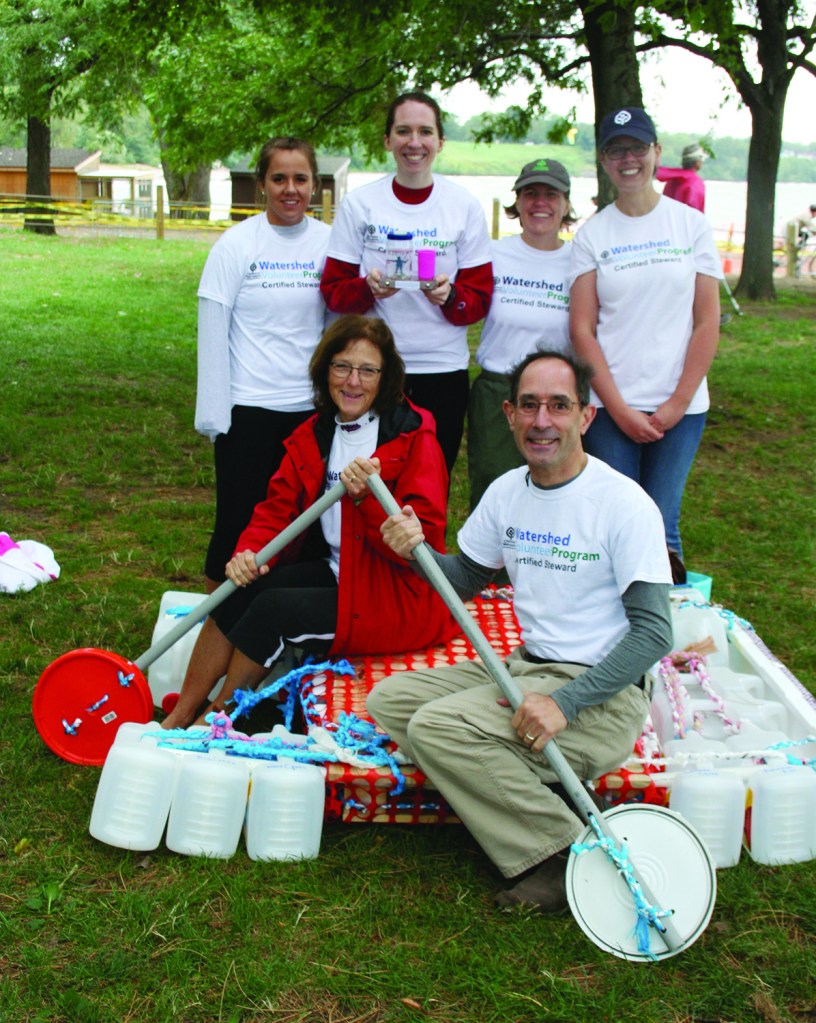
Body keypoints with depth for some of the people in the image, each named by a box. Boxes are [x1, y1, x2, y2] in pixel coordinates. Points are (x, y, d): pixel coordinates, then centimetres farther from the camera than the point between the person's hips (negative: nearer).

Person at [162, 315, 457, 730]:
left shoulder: (415, 440, -14)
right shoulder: (312, 436, 7)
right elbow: (278, 506, 3)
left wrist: (368, 498, -35)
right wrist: (250, 552, -18)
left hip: (397, 596, -7)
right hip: (335, 573, 7)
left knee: (272, 608, -20)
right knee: (240, 590, -12)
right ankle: (179, 718, -4)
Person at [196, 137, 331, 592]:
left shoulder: (329, 241, 5)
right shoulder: (237, 243, -4)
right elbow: (212, 332, -5)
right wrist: (214, 414, -8)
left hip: (312, 408, 3)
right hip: (249, 410, -3)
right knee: (240, 521, 3)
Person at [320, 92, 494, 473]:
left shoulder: (465, 206, 4)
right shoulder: (359, 203, 2)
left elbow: (480, 296, 3)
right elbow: (333, 289, 3)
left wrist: (449, 296, -19)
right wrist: (369, 288, -18)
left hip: (444, 371, 1)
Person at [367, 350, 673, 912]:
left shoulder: (625, 503, -15)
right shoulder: (506, 492, 6)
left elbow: (653, 632, -17)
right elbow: (466, 579, 19)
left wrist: (564, 703, -26)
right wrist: (418, 550, -4)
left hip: (601, 696, -8)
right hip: (525, 667, 8)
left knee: (437, 725, -24)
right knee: (389, 699, -3)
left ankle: (570, 855, -13)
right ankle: (538, 798, -11)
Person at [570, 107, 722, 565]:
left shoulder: (691, 224, 5)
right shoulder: (592, 234, 4)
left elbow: (707, 322, 2)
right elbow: (582, 329, -1)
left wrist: (679, 402, -5)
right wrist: (619, 408, -8)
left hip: (679, 406, 0)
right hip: (610, 406, 0)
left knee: (661, 527, 0)